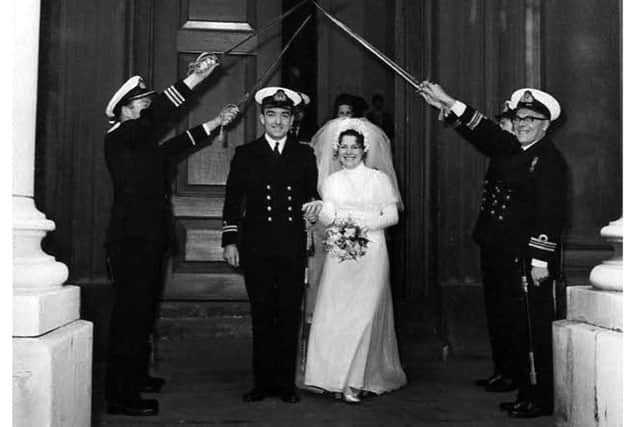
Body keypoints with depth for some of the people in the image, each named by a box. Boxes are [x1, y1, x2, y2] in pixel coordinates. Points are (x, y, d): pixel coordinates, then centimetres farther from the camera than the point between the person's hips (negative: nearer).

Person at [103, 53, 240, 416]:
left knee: (144, 311, 17)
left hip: (150, 241, 10)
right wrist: (196, 77, -27)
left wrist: (216, 123, 29)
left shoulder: (145, 143, 17)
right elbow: (158, 116, -23)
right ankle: (121, 396, -4)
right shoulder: (119, 138, -9)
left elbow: (176, 144, 30)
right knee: (131, 314, -8)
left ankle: (136, 376, 30)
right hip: (132, 242, -10)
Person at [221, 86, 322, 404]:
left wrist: (314, 203, -7)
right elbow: (232, 200, 6)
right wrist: (229, 241, 0)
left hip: (293, 248, 1)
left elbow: (311, 193, 17)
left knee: (289, 315, 3)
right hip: (256, 247, -1)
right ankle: (263, 382, 14)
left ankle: (286, 383, 12)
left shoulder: (304, 154, 11)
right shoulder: (245, 154, 7)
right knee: (261, 316, 4)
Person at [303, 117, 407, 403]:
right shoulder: (331, 180, 14)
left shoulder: (380, 179, 7)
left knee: (364, 313, -8)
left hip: (371, 254, -2)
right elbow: (327, 216, 2)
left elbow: (391, 216, 1)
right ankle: (336, 376, 4)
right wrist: (323, 213, -21)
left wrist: (361, 223, -13)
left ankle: (355, 381, -3)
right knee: (334, 313, -4)